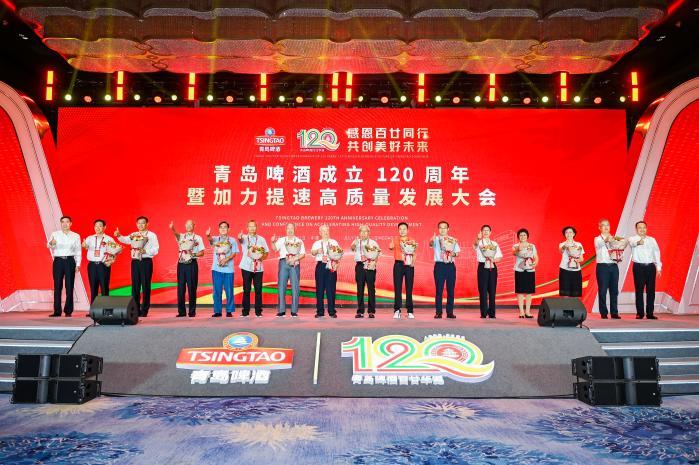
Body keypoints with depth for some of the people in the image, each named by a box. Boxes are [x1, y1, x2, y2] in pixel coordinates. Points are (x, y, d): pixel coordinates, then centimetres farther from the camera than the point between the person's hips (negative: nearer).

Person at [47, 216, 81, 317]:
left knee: (69, 286, -1)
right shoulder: (55, 234, 7)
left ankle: (68, 311, 5)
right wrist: (51, 243, -31)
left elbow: (78, 251, 8)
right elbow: (49, 245, -6)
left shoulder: (75, 236, 8)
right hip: (58, 261, 0)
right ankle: (57, 311, 3)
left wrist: (78, 264, 0)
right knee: (57, 286, 0)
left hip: (70, 261, 0)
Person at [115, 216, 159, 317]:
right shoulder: (133, 235, 14)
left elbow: (155, 249, -6)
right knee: (135, 286, 5)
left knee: (145, 286, -2)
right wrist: (118, 236, -24)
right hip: (135, 261, 4)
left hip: (146, 262, -4)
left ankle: (144, 310, 5)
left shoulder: (152, 235, 3)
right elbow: (125, 240, -5)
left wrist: (145, 251, -20)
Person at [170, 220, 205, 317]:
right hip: (181, 264, 2)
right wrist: (172, 228, -37)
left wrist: (193, 254, -14)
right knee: (180, 288, 2)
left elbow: (202, 253, 5)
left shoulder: (198, 238, 7)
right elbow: (176, 234, -15)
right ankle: (181, 311, 8)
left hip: (192, 264, -2)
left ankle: (192, 311, 6)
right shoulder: (181, 236, 11)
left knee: (192, 288, -1)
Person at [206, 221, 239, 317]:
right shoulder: (215, 239, 7)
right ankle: (217, 311, 10)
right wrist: (208, 235, -40)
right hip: (216, 268, 1)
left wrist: (226, 259, -15)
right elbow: (211, 239, -16)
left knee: (229, 291, 0)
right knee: (217, 291, 3)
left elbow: (234, 253, 2)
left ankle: (229, 311, 8)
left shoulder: (232, 240, 9)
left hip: (228, 269, 0)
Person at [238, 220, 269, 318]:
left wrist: (262, 257, -8)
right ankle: (245, 311, 7)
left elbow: (266, 252, 14)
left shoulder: (261, 239, 11)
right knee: (246, 289, 1)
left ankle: (258, 311, 8)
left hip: (258, 267, 2)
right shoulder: (244, 237, 3)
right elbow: (240, 239, -21)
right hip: (247, 267, -2)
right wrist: (239, 237, -45)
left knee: (258, 289, 1)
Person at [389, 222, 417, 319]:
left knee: (409, 288, 0)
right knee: (397, 287, -4)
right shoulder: (395, 239, 8)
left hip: (409, 265, 1)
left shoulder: (412, 240, 11)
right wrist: (391, 245, -36)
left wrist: (413, 262, -7)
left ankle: (410, 311, 5)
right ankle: (397, 310, -1)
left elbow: (414, 254, 11)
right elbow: (391, 247, -13)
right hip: (398, 264, -1)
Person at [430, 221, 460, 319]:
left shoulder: (453, 240, 12)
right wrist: (432, 241, -46)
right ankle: (438, 312, 1)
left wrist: (453, 254, -9)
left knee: (450, 289, 5)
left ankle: (450, 312, 12)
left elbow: (457, 253, 14)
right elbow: (431, 244, -22)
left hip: (450, 266, 3)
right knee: (439, 290, -3)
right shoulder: (436, 239, 0)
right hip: (440, 265, -3)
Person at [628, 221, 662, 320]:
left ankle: (650, 313, 9)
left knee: (651, 290, 3)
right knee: (639, 290, -2)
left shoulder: (652, 240, 13)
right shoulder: (633, 239, 1)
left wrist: (658, 267, 6)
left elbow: (656, 253, 13)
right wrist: (638, 242, -48)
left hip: (650, 267, 3)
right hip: (639, 267, -3)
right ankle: (639, 313, 2)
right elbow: (632, 243, -24)